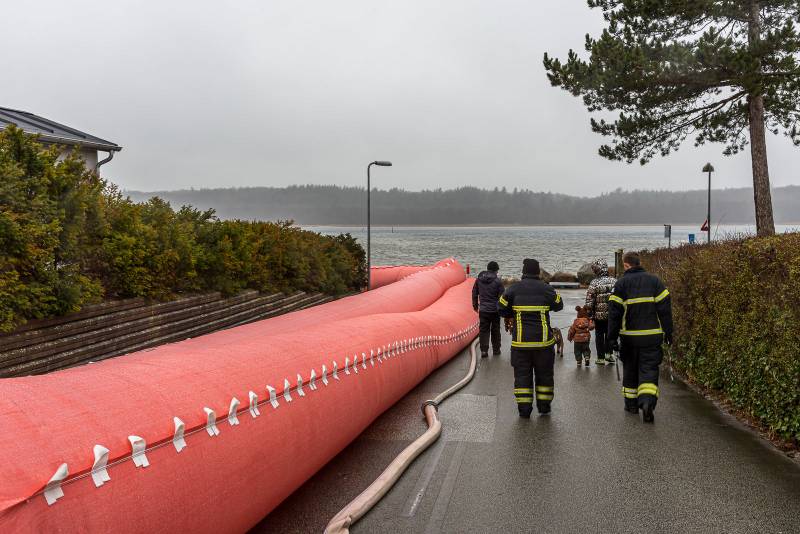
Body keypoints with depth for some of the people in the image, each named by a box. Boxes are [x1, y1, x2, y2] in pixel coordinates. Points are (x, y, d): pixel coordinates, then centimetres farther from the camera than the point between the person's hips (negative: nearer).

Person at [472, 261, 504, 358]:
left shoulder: (479, 279, 2)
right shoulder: (497, 281, -11)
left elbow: (474, 293, 12)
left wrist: (475, 305, 25)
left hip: (483, 310, 2)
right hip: (495, 310, -2)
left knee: (484, 330, 6)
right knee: (495, 330, 12)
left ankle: (484, 350, -3)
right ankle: (496, 350, 22)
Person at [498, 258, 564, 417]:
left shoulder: (514, 289, -3)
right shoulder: (546, 289, -2)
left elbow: (502, 309, -1)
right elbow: (559, 305, 11)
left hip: (520, 341, 0)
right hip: (543, 340, 0)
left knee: (522, 374, 7)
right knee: (544, 373, 14)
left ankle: (524, 408, 7)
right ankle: (544, 405, 20)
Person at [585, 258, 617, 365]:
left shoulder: (594, 283, -14)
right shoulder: (615, 281, -3)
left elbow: (589, 302, -13)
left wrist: (590, 315, -3)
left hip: (599, 315, -3)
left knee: (599, 336, 9)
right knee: (610, 334, 20)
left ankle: (601, 358, 13)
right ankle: (608, 354, 19)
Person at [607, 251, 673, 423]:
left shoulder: (621, 283, -2)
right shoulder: (654, 280, 2)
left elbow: (614, 313, -5)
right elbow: (665, 308, 0)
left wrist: (612, 337, 0)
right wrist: (668, 333, 7)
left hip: (629, 336, 0)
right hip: (652, 335, 0)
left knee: (630, 369, 15)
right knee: (649, 370, 1)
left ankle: (631, 404, 22)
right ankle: (647, 402, -18)